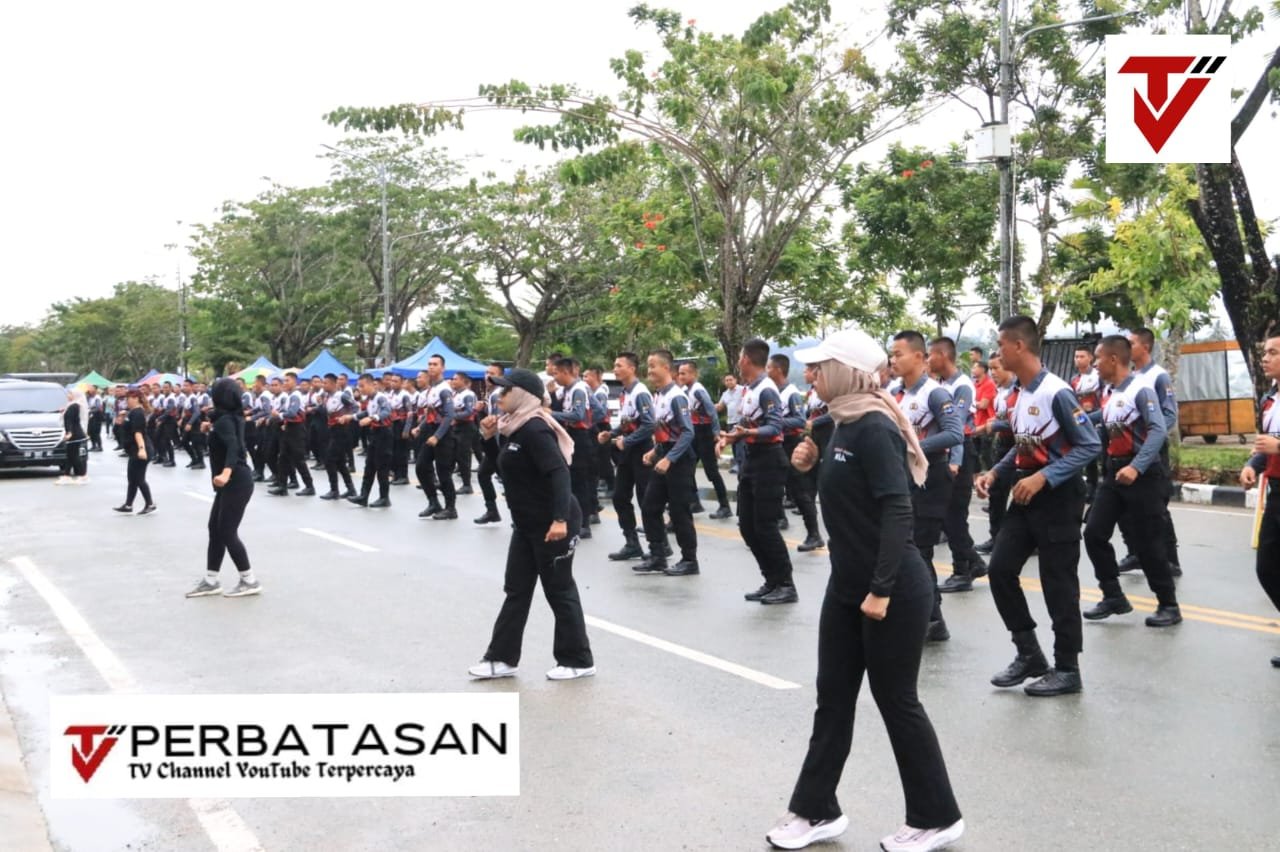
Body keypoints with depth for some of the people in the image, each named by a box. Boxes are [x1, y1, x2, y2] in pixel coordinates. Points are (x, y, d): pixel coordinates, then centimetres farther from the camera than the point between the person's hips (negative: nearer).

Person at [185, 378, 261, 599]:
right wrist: (211, 429, 17)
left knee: (227, 532, -6)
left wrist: (226, 472, -48)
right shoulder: (231, 417, 12)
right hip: (231, 482, 10)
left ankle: (249, 581, 2)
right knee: (215, 529, 13)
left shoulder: (224, 420, -17)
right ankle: (210, 581, 18)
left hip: (236, 482, -10)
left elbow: (233, 447, -34)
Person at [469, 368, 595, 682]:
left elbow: (559, 473, -28)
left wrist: (560, 519, -36)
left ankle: (578, 661, 13)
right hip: (527, 523, 10)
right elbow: (503, 468, 22)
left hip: (552, 524, -10)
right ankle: (502, 658, 20)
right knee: (517, 589, 12)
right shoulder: (514, 427, 10)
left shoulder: (534, 429, -19)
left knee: (559, 590, 0)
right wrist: (489, 438, 7)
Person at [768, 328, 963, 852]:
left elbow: (897, 512, -25)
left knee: (896, 701, 3)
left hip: (894, 590, -10)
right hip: (846, 585, 10)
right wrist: (809, 465, 5)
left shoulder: (875, 429, -19)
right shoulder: (844, 425, 10)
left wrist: (882, 590, -26)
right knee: (833, 696, 13)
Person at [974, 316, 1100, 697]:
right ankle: (1029, 654, 18)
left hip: (1058, 497, -8)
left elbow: (1089, 444, -19)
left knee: (1058, 583, 0)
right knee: (1000, 569, 5)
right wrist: (995, 472, 3)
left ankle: (1067, 669, 14)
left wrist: (1043, 478, -25)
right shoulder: (1019, 393, 8)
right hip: (1025, 495, 9)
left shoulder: (1056, 392, -18)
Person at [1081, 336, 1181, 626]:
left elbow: (1158, 431, -24)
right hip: (1113, 473, 8)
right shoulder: (1109, 396, 12)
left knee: (1148, 543, -2)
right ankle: (1113, 597, 14)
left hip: (1143, 475, -8)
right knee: (1094, 534, 1)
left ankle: (1169, 605, 13)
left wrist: (1136, 467, -32)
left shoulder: (1141, 390, -13)